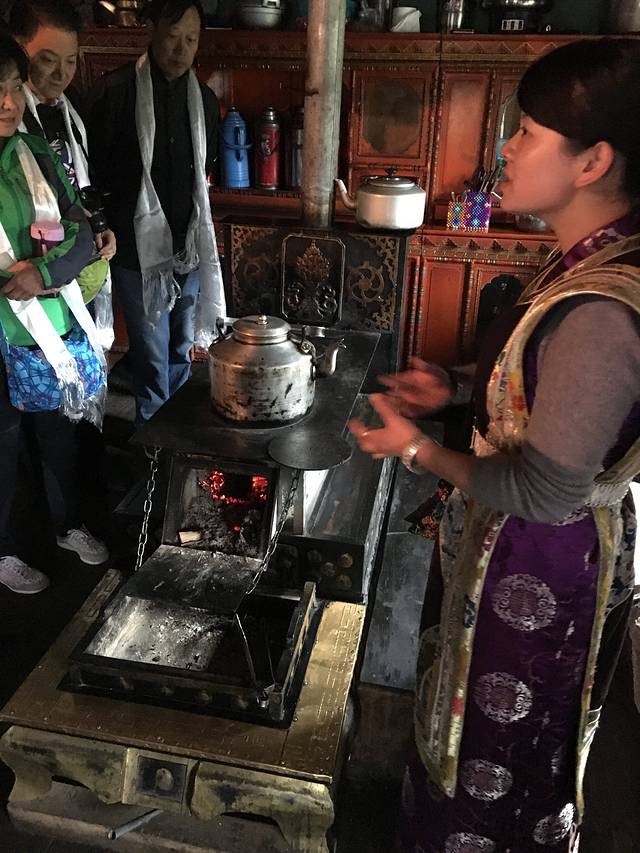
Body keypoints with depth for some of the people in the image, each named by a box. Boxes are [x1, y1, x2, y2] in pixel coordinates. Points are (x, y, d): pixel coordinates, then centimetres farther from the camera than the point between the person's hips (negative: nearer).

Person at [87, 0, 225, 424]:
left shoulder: (205, 98, 9)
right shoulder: (117, 91, -7)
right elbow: (98, 170, -2)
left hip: (191, 246, 5)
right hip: (140, 249, -4)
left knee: (182, 356, 15)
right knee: (153, 361, 0)